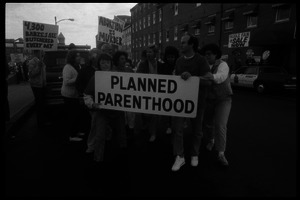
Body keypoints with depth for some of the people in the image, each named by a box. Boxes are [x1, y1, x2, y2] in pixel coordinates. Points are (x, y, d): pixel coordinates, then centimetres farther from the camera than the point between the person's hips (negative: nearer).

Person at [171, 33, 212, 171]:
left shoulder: (200, 60, -9)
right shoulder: (179, 61, 7)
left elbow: (208, 81, -18)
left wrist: (191, 77, -31)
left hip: (196, 99, -3)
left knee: (196, 129, 10)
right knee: (177, 127, -5)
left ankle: (194, 155, 29)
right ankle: (179, 156, 6)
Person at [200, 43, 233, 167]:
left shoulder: (222, 65, -16)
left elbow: (221, 76, -38)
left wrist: (211, 77, -59)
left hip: (223, 99, -4)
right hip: (208, 99, 5)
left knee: (220, 125, -14)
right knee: (208, 123, 14)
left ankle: (221, 154, -5)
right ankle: (211, 140, 44)